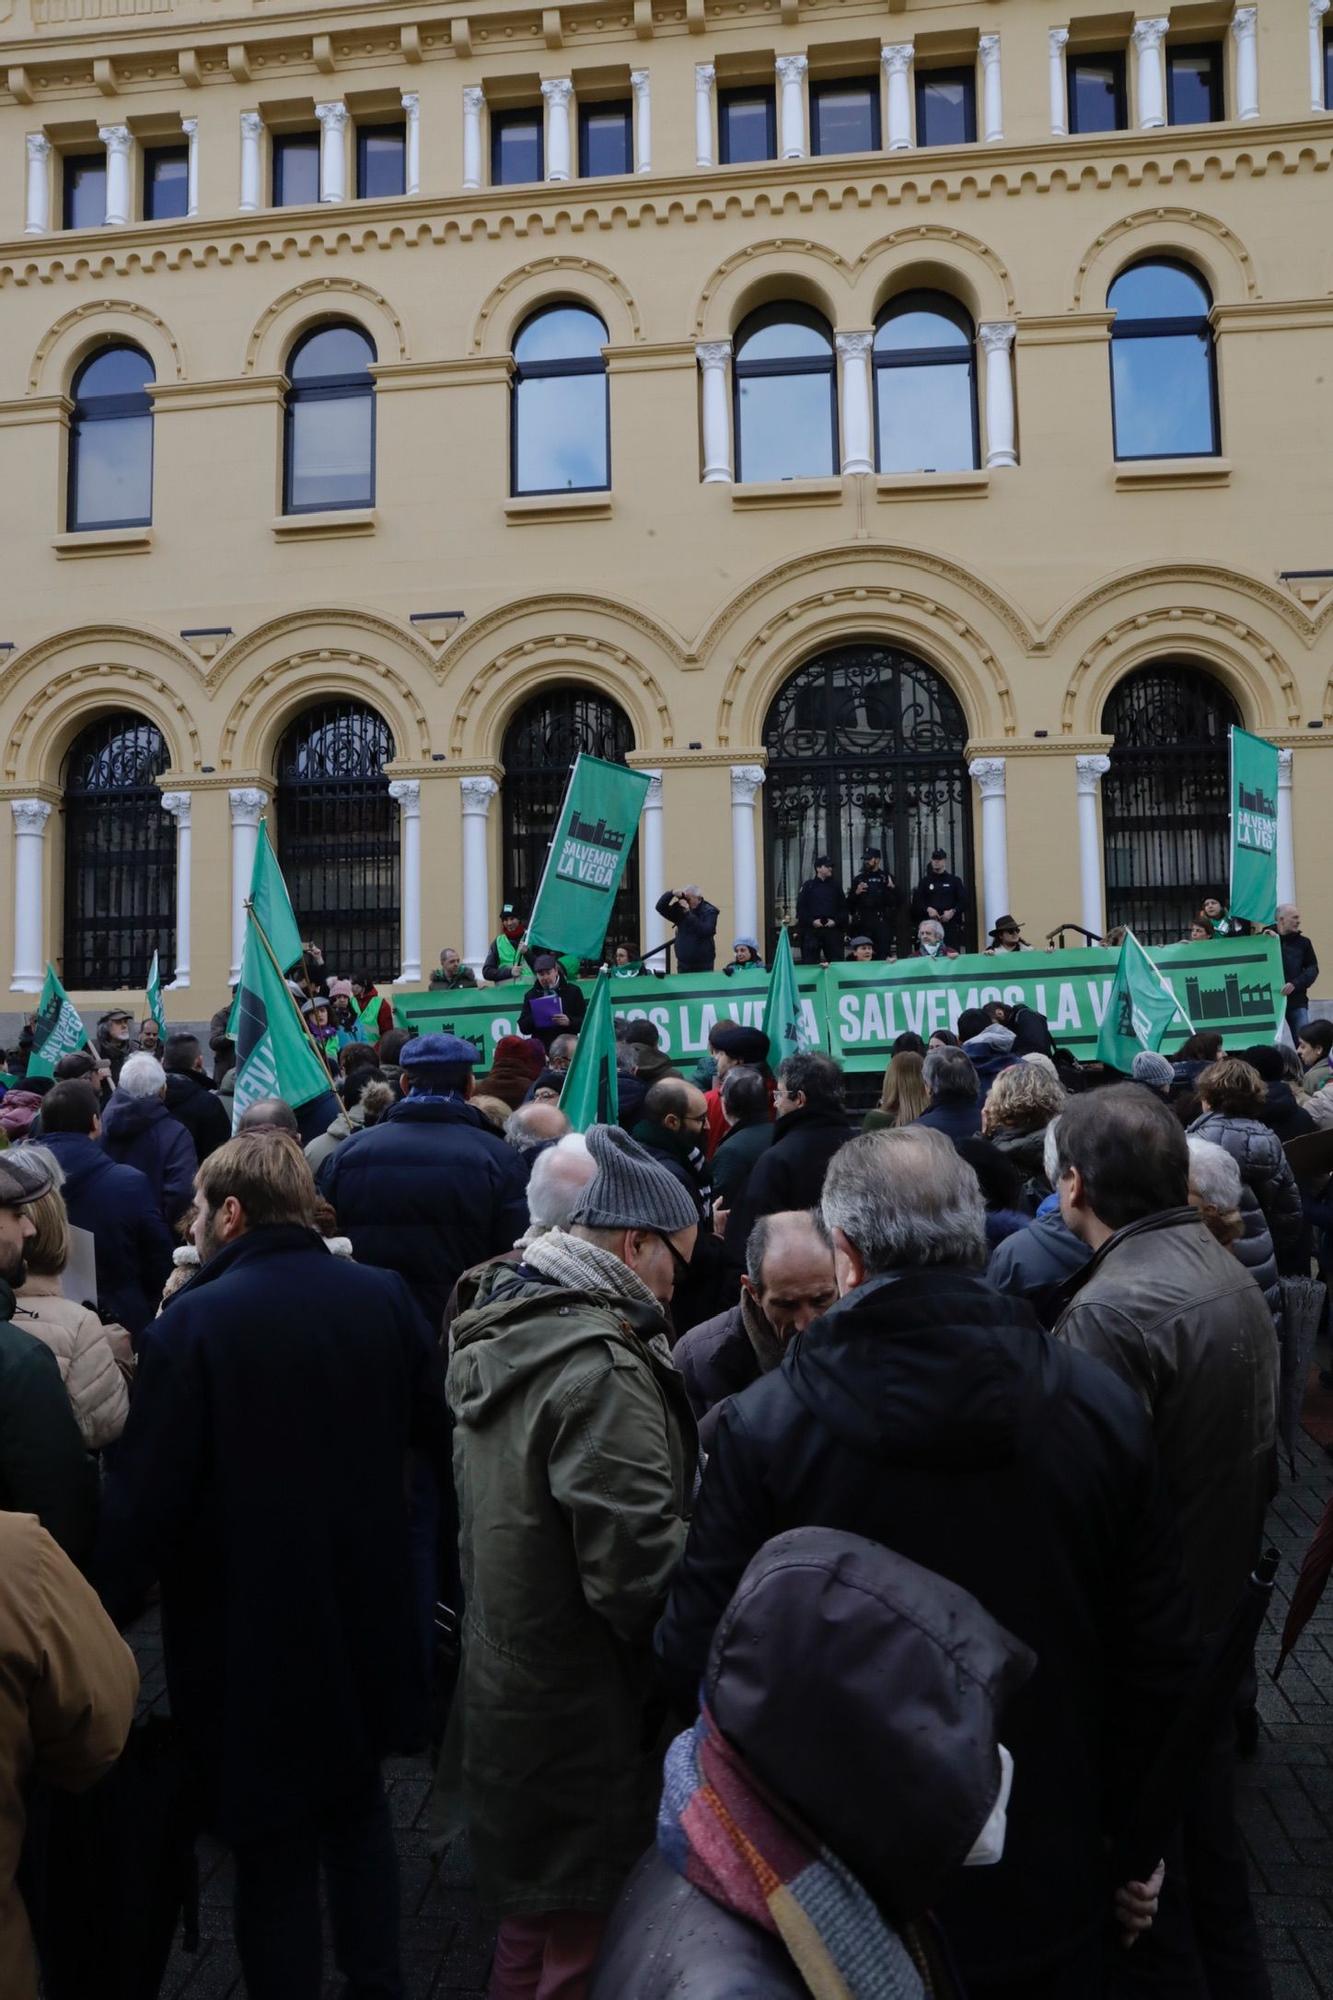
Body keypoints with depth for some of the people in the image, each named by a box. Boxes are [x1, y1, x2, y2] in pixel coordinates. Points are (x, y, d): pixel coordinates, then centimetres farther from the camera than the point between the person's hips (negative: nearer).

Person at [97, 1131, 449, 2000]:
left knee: (274, 1848, 13)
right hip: (366, 1616, 5)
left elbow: (146, 1497, -19)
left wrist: (109, 1603, -4)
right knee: (359, 1812, 26)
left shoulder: (192, 1323, -20)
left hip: (250, 1633, -4)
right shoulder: (384, 1297, -9)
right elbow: (440, 1426, 1)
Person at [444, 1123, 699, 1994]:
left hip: (505, 1689, 9)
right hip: (585, 1723, -9)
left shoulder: (503, 1336, 5)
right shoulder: (600, 1368, -25)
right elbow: (641, 1568, -26)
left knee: (530, 1920, 26)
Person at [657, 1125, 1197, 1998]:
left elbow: (696, 1657, -14)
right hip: (1046, 1889, 2)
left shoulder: (765, 1421, -21)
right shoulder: (1105, 1408, -14)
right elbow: (1163, 1662, -6)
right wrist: (1091, 1811, 9)